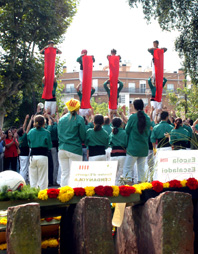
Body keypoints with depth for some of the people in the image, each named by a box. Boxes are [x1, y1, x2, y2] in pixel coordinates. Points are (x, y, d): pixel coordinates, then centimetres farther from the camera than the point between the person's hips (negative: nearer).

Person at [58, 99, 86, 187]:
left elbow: (58, 134, 15)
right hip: (75, 149, -5)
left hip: (62, 149, 5)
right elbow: (83, 136, -3)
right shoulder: (79, 119, -6)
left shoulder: (62, 119, 8)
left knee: (64, 173, 8)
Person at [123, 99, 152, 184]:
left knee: (129, 167, 2)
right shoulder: (147, 118, 1)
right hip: (144, 148, 4)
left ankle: (129, 182, -5)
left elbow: (127, 131, -4)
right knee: (141, 168, 11)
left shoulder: (133, 117, -11)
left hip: (133, 147, -4)